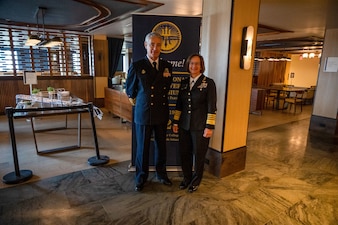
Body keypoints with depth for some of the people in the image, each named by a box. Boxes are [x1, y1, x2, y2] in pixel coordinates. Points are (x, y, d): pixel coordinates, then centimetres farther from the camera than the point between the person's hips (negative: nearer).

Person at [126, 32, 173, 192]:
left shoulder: (167, 67, 2)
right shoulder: (136, 66, -7)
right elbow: (129, 89, 8)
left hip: (161, 114, 3)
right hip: (143, 114, -3)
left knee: (161, 146, 16)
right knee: (142, 148, 9)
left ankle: (161, 174, 37)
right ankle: (141, 178, 30)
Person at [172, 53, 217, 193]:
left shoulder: (208, 83, -5)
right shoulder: (184, 82, 9)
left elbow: (211, 107, -8)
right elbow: (179, 104, 11)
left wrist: (209, 127, -12)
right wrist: (175, 122, 8)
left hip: (200, 126, -4)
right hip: (184, 125, 4)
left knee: (198, 155, 9)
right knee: (184, 153, 10)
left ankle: (196, 181, 30)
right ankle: (186, 178, 33)